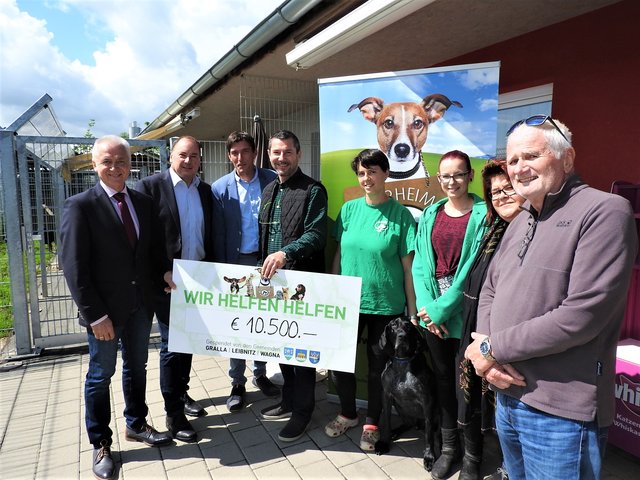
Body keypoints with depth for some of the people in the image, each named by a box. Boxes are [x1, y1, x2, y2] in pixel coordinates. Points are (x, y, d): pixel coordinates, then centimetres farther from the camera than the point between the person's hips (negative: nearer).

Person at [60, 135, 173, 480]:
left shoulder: (143, 203, 4)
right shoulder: (80, 206, -12)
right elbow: (74, 266, -14)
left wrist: (165, 272, -8)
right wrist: (95, 315, -17)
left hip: (140, 305, 5)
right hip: (104, 310, -5)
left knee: (137, 368, 19)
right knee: (100, 376, 11)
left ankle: (136, 425, 40)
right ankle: (100, 445, 30)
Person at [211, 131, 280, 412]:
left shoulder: (273, 181, -2)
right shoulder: (220, 188, -2)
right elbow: (218, 234, -2)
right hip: (236, 262, 0)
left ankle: (260, 373, 32)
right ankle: (237, 383, 23)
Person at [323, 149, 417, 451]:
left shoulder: (399, 214, -7)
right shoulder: (349, 209, 3)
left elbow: (408, 266, -5)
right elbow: (339, 254, 8)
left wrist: (413, 311, -4)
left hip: (386, 304, -3)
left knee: (378, 365, 11)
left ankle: (371, 423, 35)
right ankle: (348, 413, 36)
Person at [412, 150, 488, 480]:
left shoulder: (483, 214, -6)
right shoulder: (431, 214, 9)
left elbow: (475, 267, -14)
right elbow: (420, 264, 4)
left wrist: (441, 308, -15)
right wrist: (426, 306, -8)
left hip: (466, 308, -4)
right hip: (432, 311, 5)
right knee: (442, 376, 13)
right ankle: (449, 446, 30)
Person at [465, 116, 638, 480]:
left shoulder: (605, 212, -13)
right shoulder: (519, 223, 12)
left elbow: (581, 316, -22)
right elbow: (490, 292, 13)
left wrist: (492, 348, -14)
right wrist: (486, 354, -6)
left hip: (562, 413, -7)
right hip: (507, 395, 7)